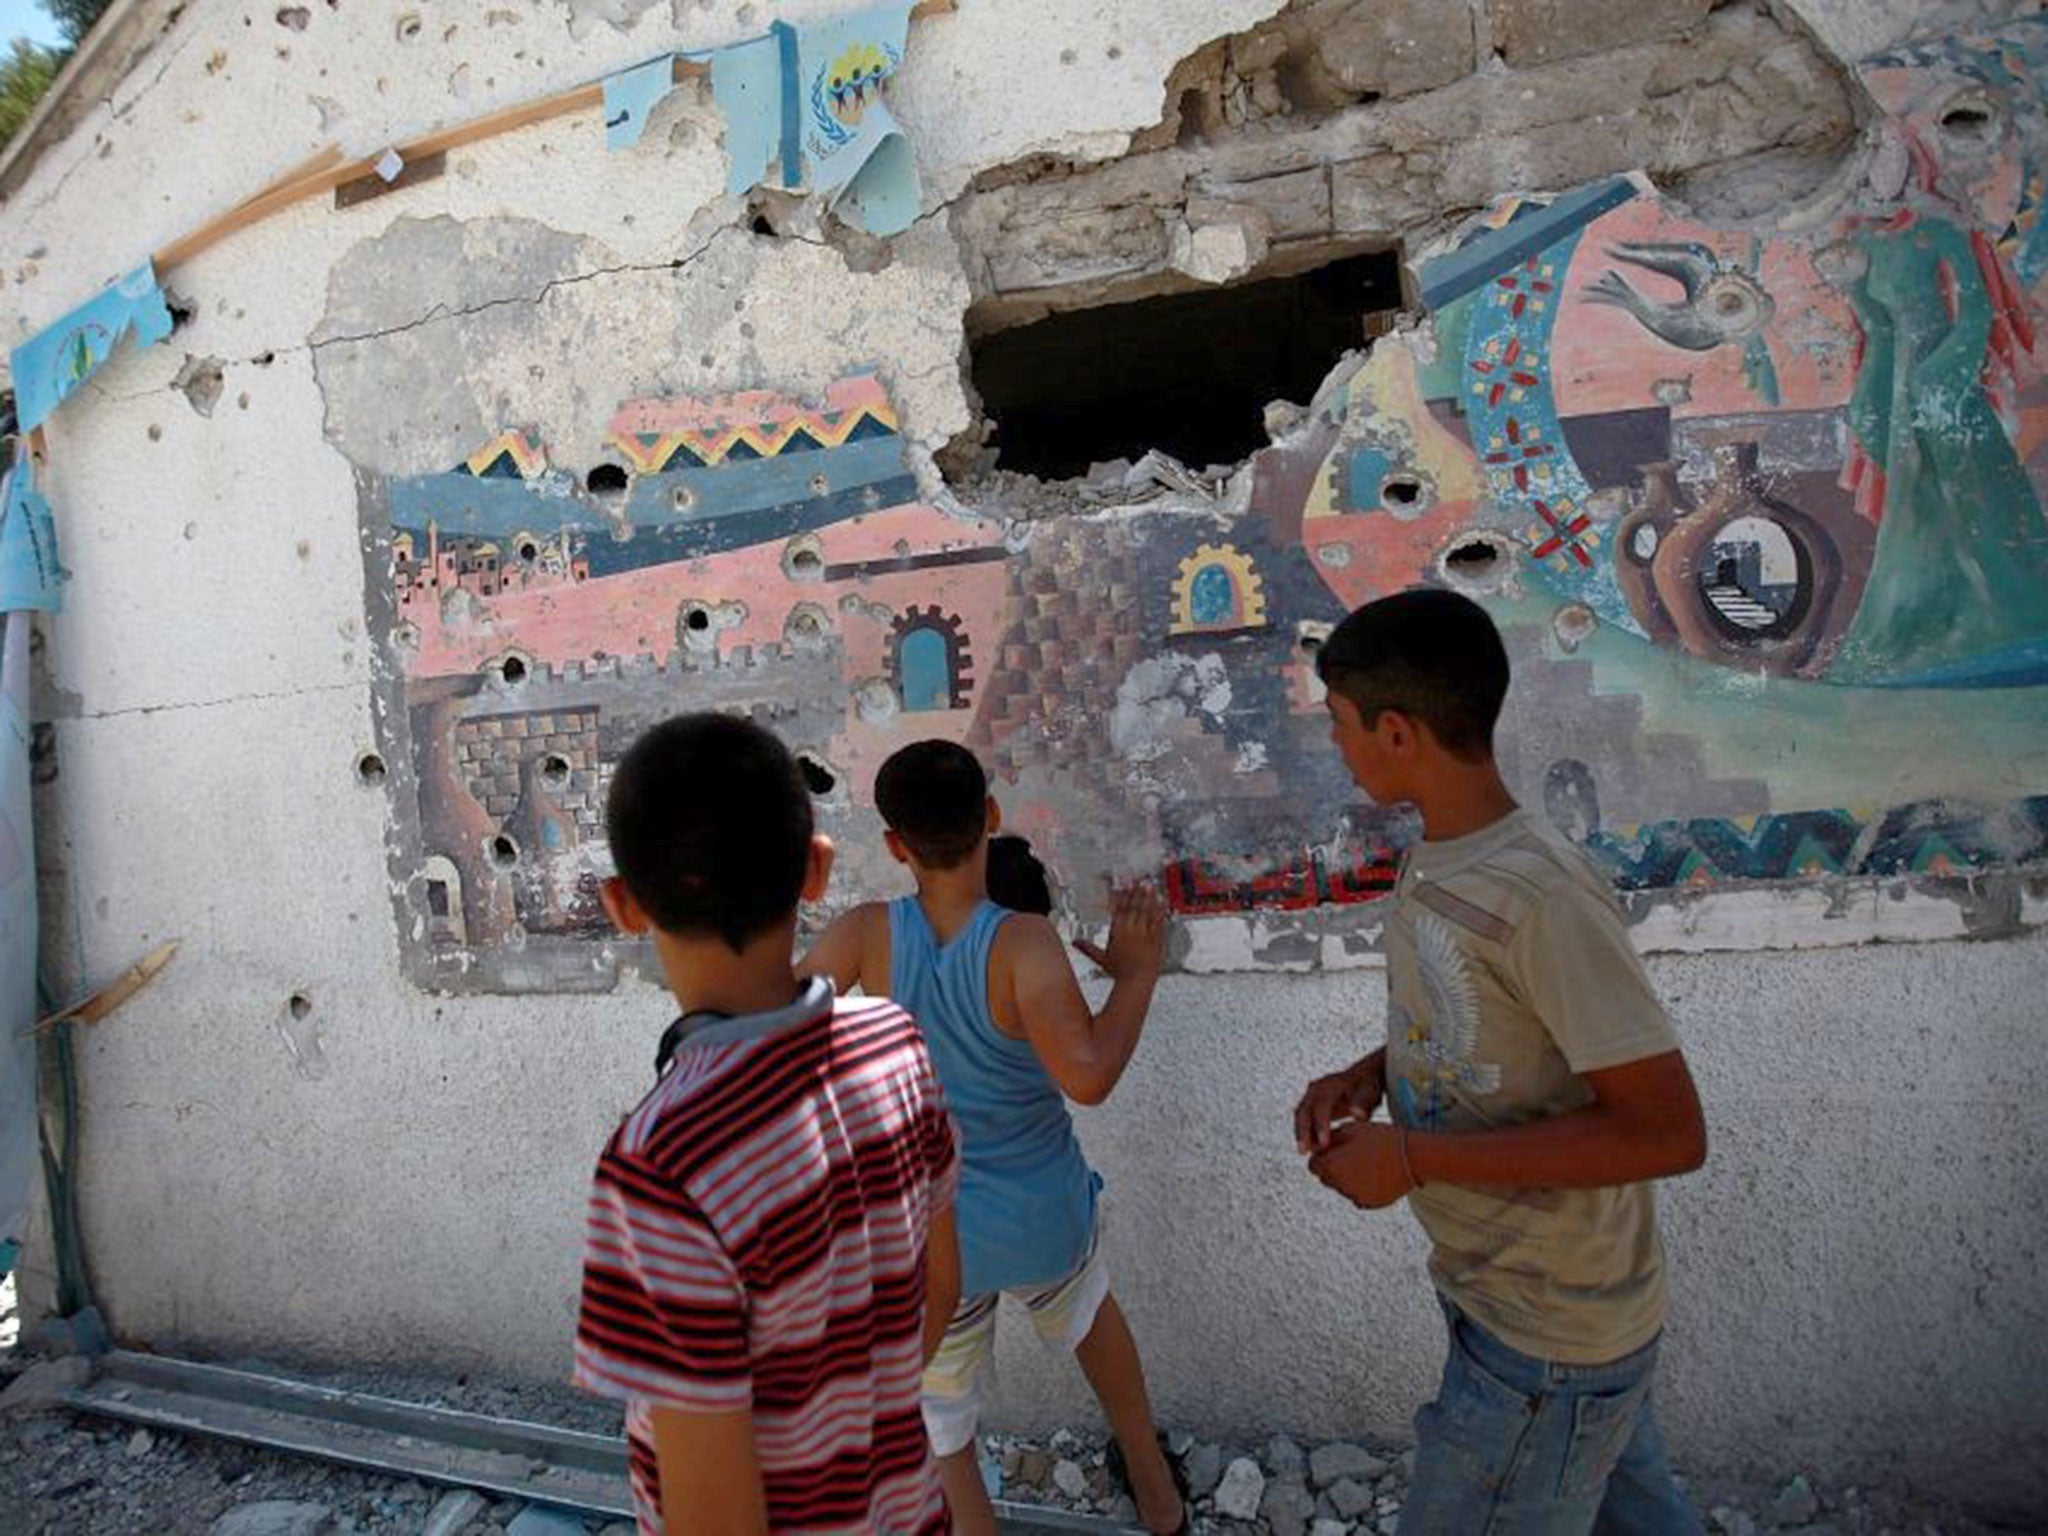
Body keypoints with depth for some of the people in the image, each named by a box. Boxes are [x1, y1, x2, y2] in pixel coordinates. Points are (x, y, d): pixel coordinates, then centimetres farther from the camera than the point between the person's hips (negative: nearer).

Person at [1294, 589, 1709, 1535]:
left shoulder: (1542, 896, -30)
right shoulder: (1430, 861, -1)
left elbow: (1667, 1131, -27)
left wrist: (1414, 1157, -26)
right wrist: (1373, 1073, -5)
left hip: (1550, 1342, -8)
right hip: (1498, 1294, 8)